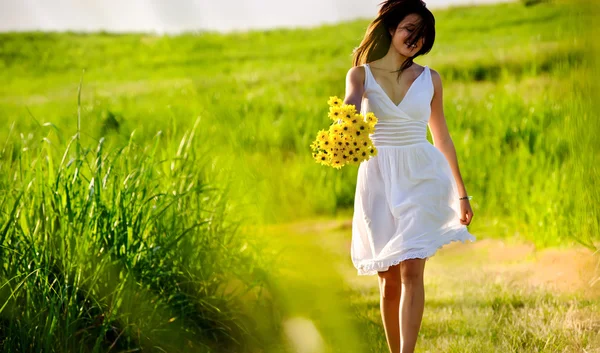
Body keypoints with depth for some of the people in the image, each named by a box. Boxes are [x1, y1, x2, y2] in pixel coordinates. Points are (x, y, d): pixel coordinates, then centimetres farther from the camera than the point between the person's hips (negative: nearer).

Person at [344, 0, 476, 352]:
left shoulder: (429, 79, 6)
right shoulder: (361, 75, 0)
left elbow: (442, 138, 14)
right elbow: (349, 108, -23)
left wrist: (461, 194, 18)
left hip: (421, 180, 0)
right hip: (378, 181, 0)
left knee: (411, 270, -15)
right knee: (389, 280, 6)